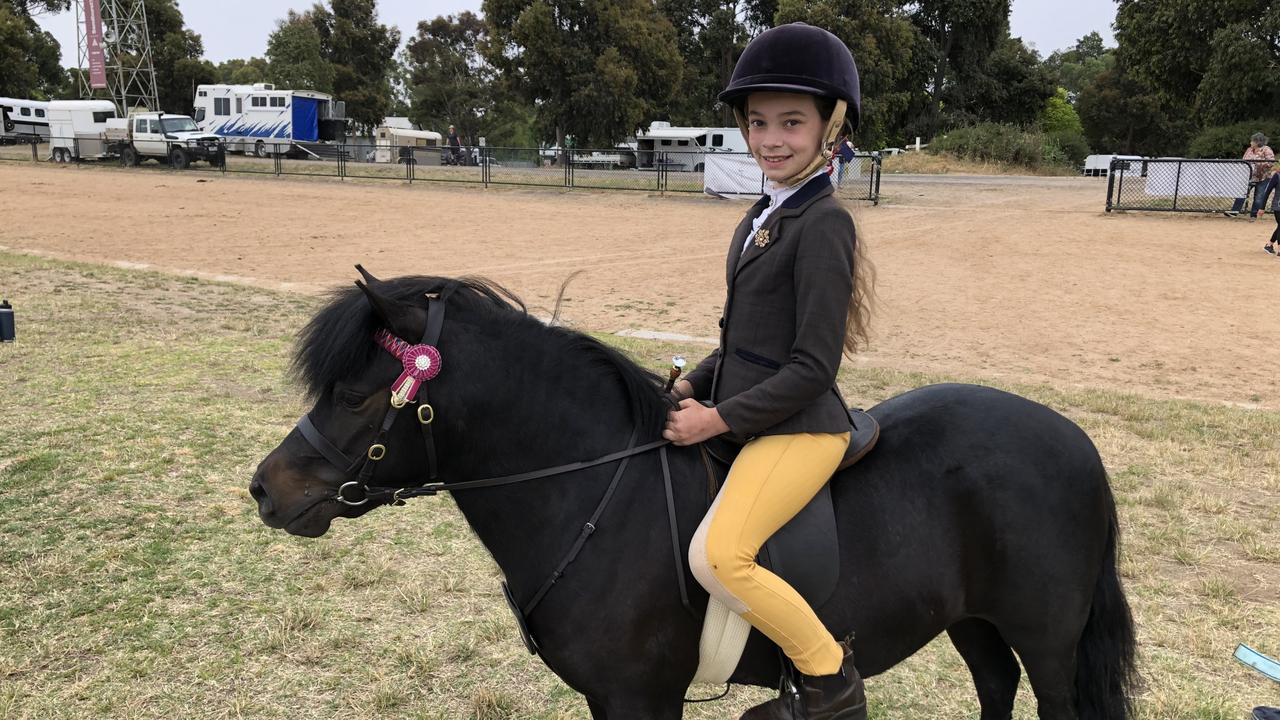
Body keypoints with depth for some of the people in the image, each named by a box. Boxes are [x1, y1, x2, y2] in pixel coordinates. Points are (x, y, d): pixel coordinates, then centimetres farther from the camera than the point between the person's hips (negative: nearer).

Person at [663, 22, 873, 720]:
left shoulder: (823, 224, -15)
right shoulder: (761, 218, 11)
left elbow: (812, 366, -19)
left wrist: (719, 419, -17)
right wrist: (691, 388, 4)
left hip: (798, 428, -10)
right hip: (744, 418, 10)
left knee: (716, 555, -25)